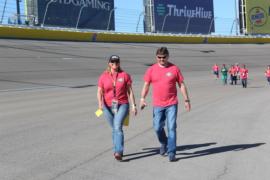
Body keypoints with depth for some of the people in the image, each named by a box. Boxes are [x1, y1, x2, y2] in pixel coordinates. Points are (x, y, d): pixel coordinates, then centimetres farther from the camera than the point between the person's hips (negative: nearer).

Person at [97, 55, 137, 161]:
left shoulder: (125, 75, 1)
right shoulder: (103, 77, 4)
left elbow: (130, 91, 4)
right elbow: (100, 92, 1)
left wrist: (133, 105, 1)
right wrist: (100, 103, -18)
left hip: (122, 105, -2)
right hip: (108, 107, 2)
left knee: (118, 127, -19)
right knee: (114, 129, 13)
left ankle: (118, 152, -24)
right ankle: (117, 150, 28)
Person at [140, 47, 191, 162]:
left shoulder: (174, 69, 0)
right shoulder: (151, 70, 3)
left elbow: (182, 85, 4)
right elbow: (146, 85, 7)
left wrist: (186, 100, 2)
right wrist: (142, 98, -7)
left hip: (172, 104, -2)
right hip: (157, 105, 2)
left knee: (171, 128, -5)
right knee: (157, 128, 5)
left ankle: (171, 153, 2)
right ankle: (164, 143, 35)